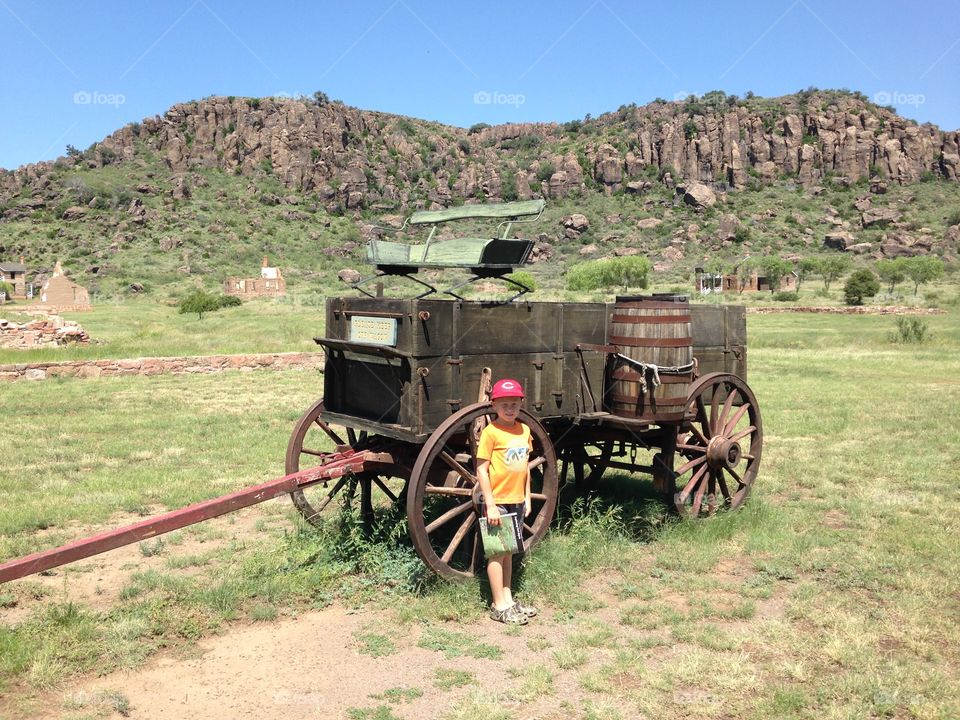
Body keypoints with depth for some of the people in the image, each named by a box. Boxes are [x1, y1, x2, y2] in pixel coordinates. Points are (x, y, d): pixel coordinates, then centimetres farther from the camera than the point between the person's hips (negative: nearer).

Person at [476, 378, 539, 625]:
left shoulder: (524, 430, 5)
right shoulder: (491, 432, -14)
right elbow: (481, 469, -14)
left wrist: (527, 497, 12)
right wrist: (490, 505, -16)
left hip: (516, 501, 6)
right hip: (497, 501, -6)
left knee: (508, 551, 16)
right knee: (497, 553, 4)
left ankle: (508, 597, 28)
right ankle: (499, 606, 13)